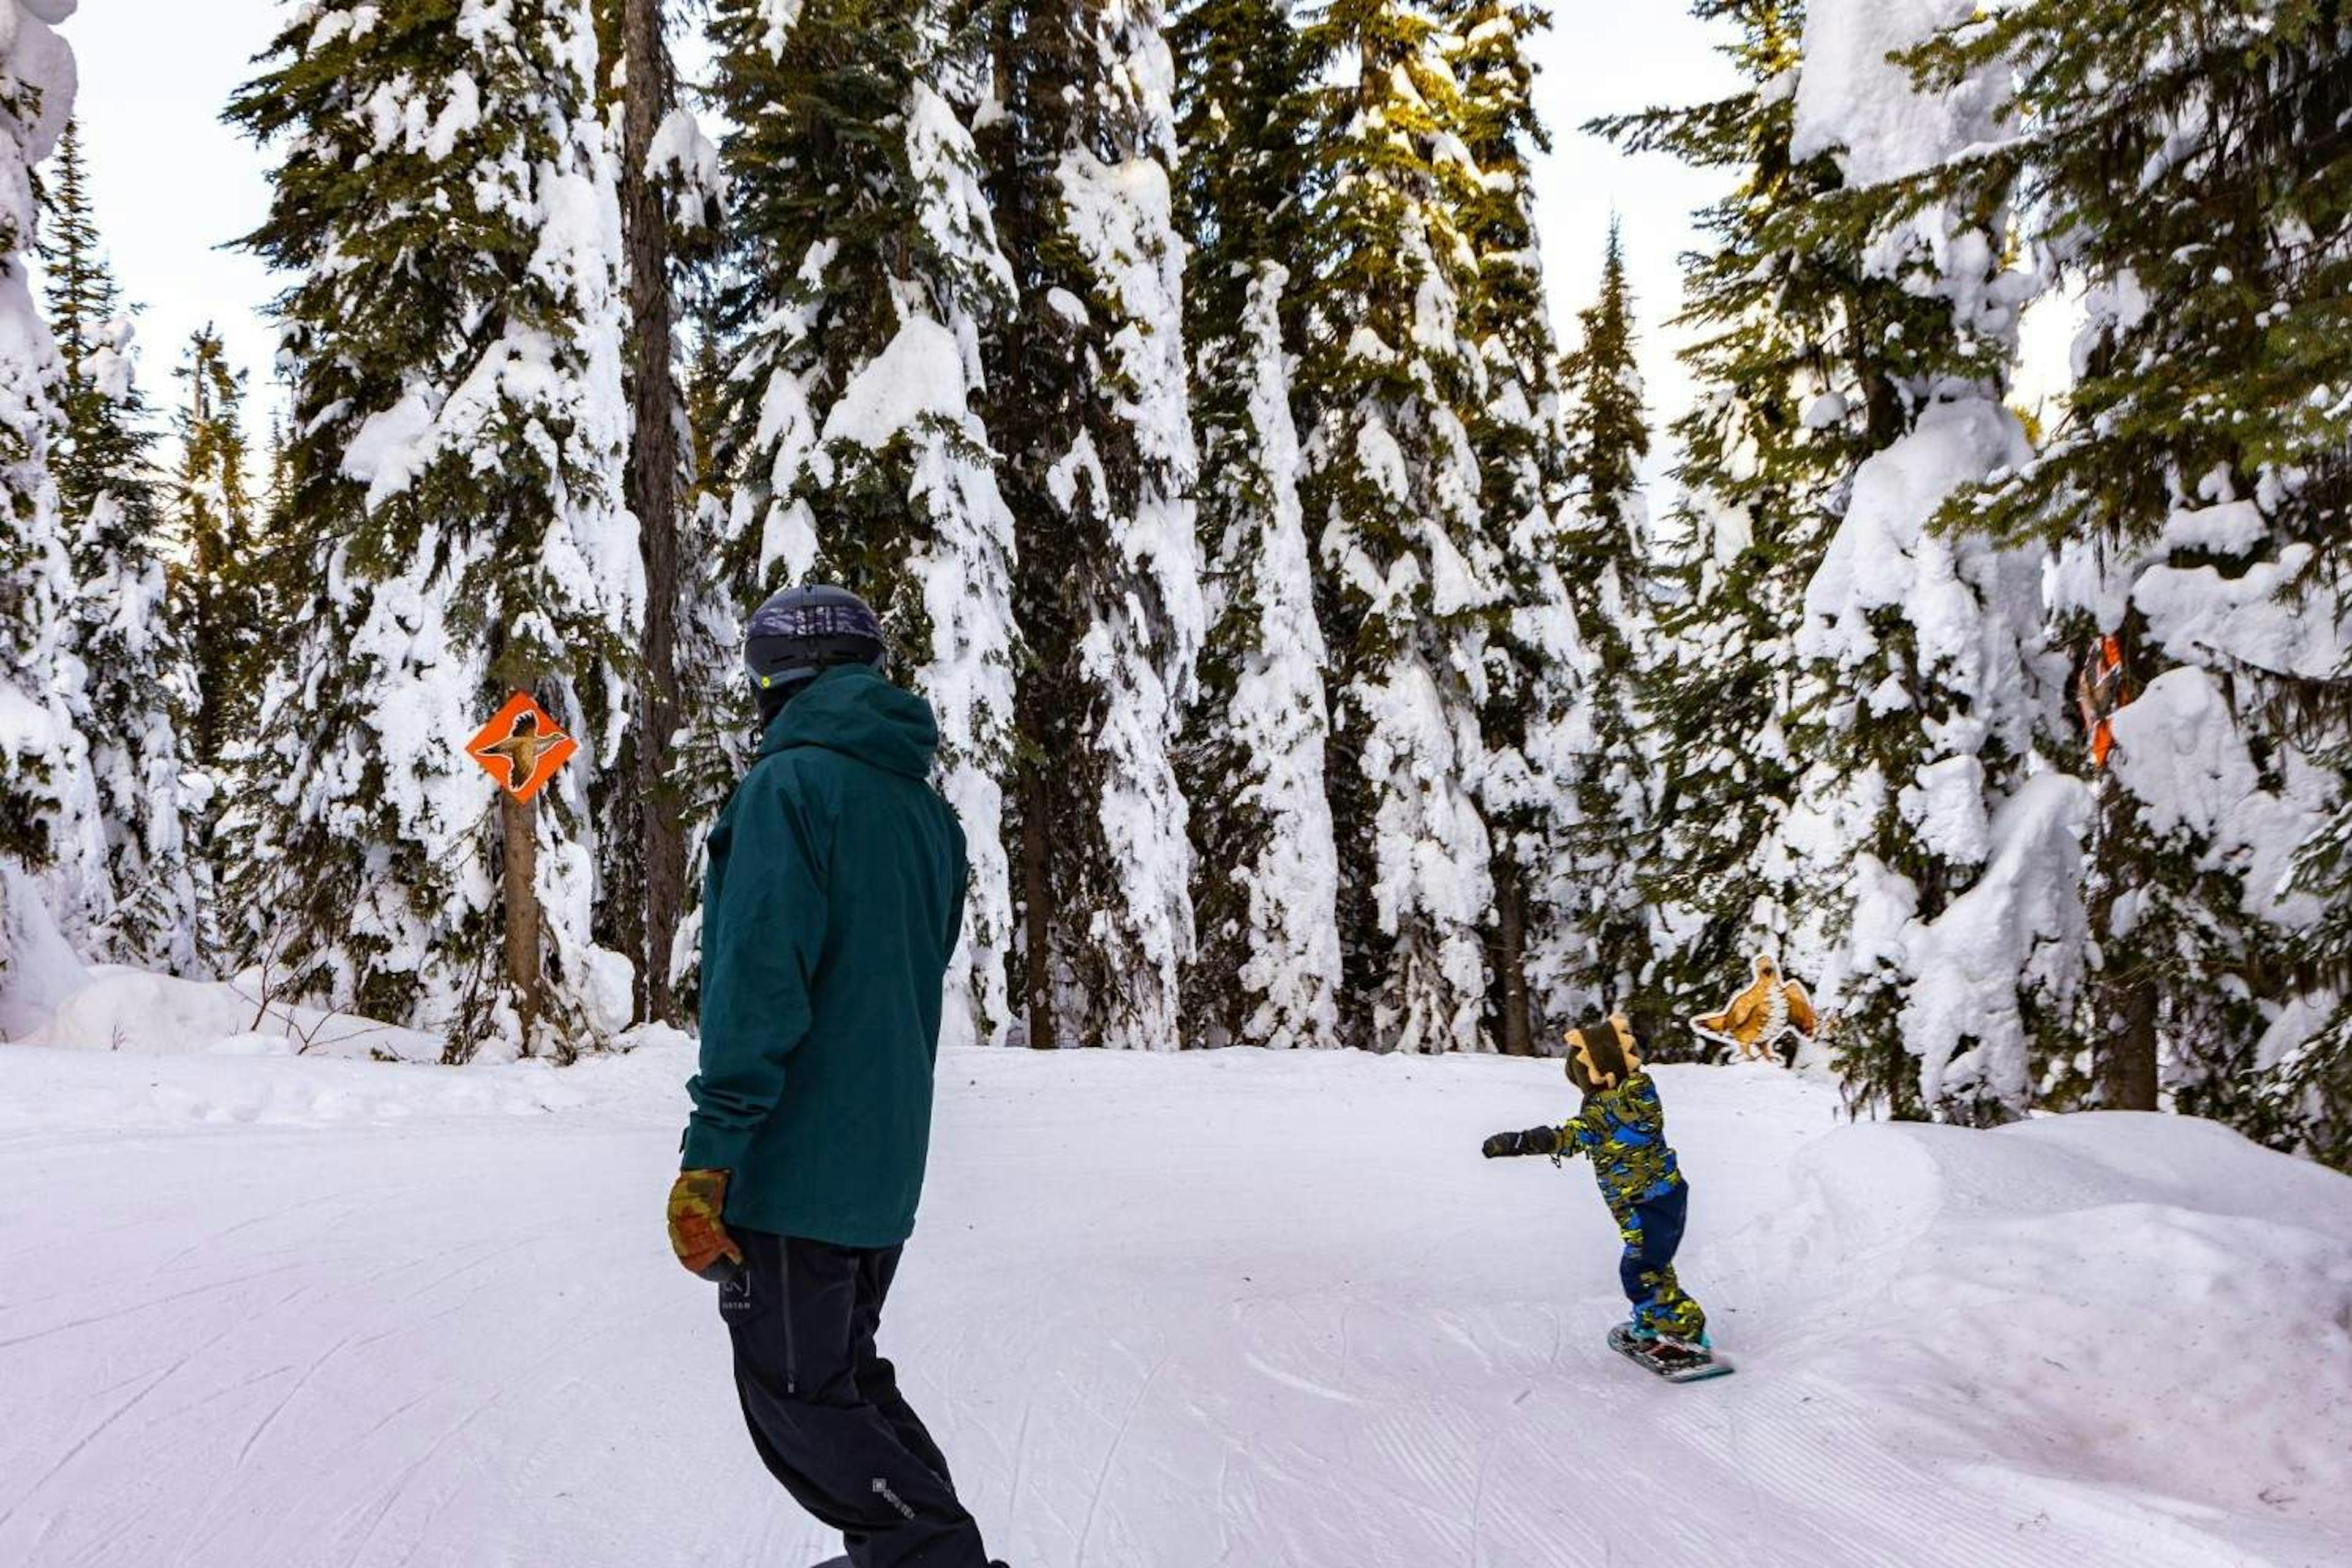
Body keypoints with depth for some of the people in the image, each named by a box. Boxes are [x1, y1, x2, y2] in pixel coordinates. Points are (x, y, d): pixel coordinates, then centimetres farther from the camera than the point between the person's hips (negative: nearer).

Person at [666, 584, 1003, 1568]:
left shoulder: (789, 785, -13)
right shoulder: (925, 806, 12)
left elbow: (758, 985, -20)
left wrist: (708, 1159, -18)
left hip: (794, 1164, -8)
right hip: (889, 1166, 8)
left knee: (800, 1404, 3)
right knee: (845, 1375, 21)